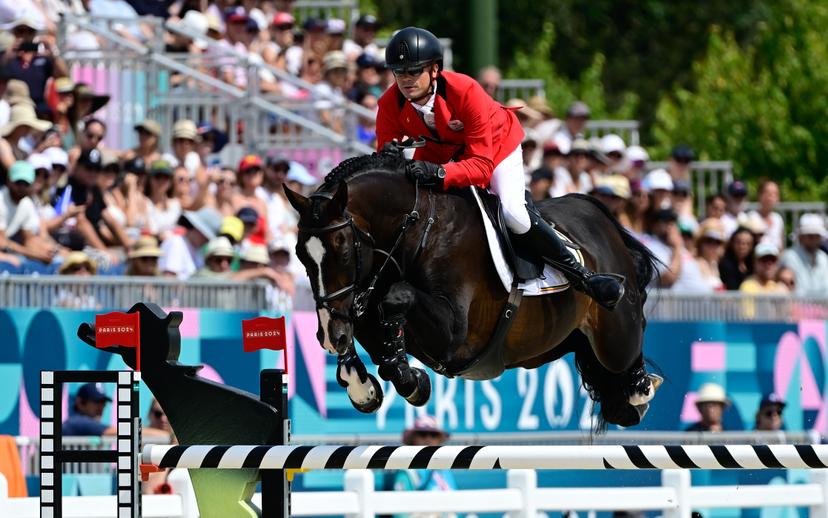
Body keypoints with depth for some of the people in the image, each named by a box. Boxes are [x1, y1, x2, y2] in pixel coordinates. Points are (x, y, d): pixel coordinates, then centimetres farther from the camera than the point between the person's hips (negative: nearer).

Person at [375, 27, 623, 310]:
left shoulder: (465, 92, -39)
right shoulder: (391, 104, -26)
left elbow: (482, 165, -40)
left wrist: (438, 174, -59)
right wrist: (388, 156, -45)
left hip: (496, 146, -5)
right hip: (437, 153, 5)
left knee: (513, 213, -22)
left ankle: (578, 272, -6)